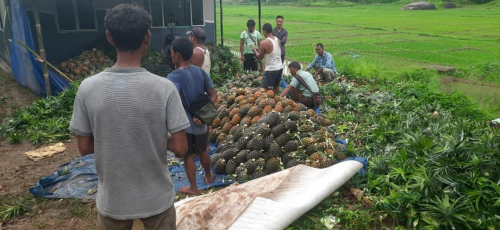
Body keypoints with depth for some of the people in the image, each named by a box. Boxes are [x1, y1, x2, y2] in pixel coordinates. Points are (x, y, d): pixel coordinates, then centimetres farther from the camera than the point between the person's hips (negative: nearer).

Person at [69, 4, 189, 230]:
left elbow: (84, 147, -5)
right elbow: (180, 148, -16)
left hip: (112, 200, 2)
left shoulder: (88, 88, -13)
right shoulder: (164, 88, -19)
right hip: (156, 199, -1)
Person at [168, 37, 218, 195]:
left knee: (188, 156, 14)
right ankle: (208, 176, 48)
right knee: (202, 151, 27)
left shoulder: (174, 77, -23)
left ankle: (193, 188, 29)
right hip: (200, 122, 6)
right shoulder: (201, 72, -3)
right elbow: (213, 95, -1)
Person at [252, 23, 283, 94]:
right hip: (280, 67, 7)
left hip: (271, 69, -7)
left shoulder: (264, 43, -15)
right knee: (275, 87, 20)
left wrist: (255, 50, 15)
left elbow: (260, 57, -3)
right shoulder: (277, 40, 5)